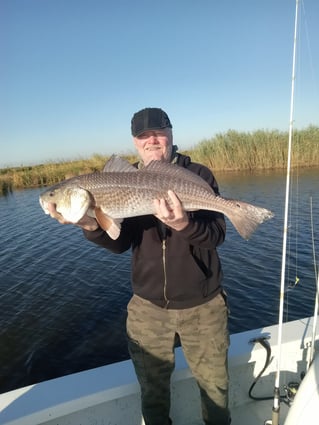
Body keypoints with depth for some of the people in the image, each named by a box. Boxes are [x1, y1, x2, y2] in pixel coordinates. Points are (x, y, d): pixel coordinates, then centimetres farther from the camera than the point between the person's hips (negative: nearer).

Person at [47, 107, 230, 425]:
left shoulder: (197, 175, -7)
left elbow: (216, 235, -15)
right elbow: (120, 243, -8)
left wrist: (184, 224, -35)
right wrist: (91, 225, -28)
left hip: (202, 304, -1)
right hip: (148, 306, 2)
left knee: (214, 385, 20)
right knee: (152, 390, 21)